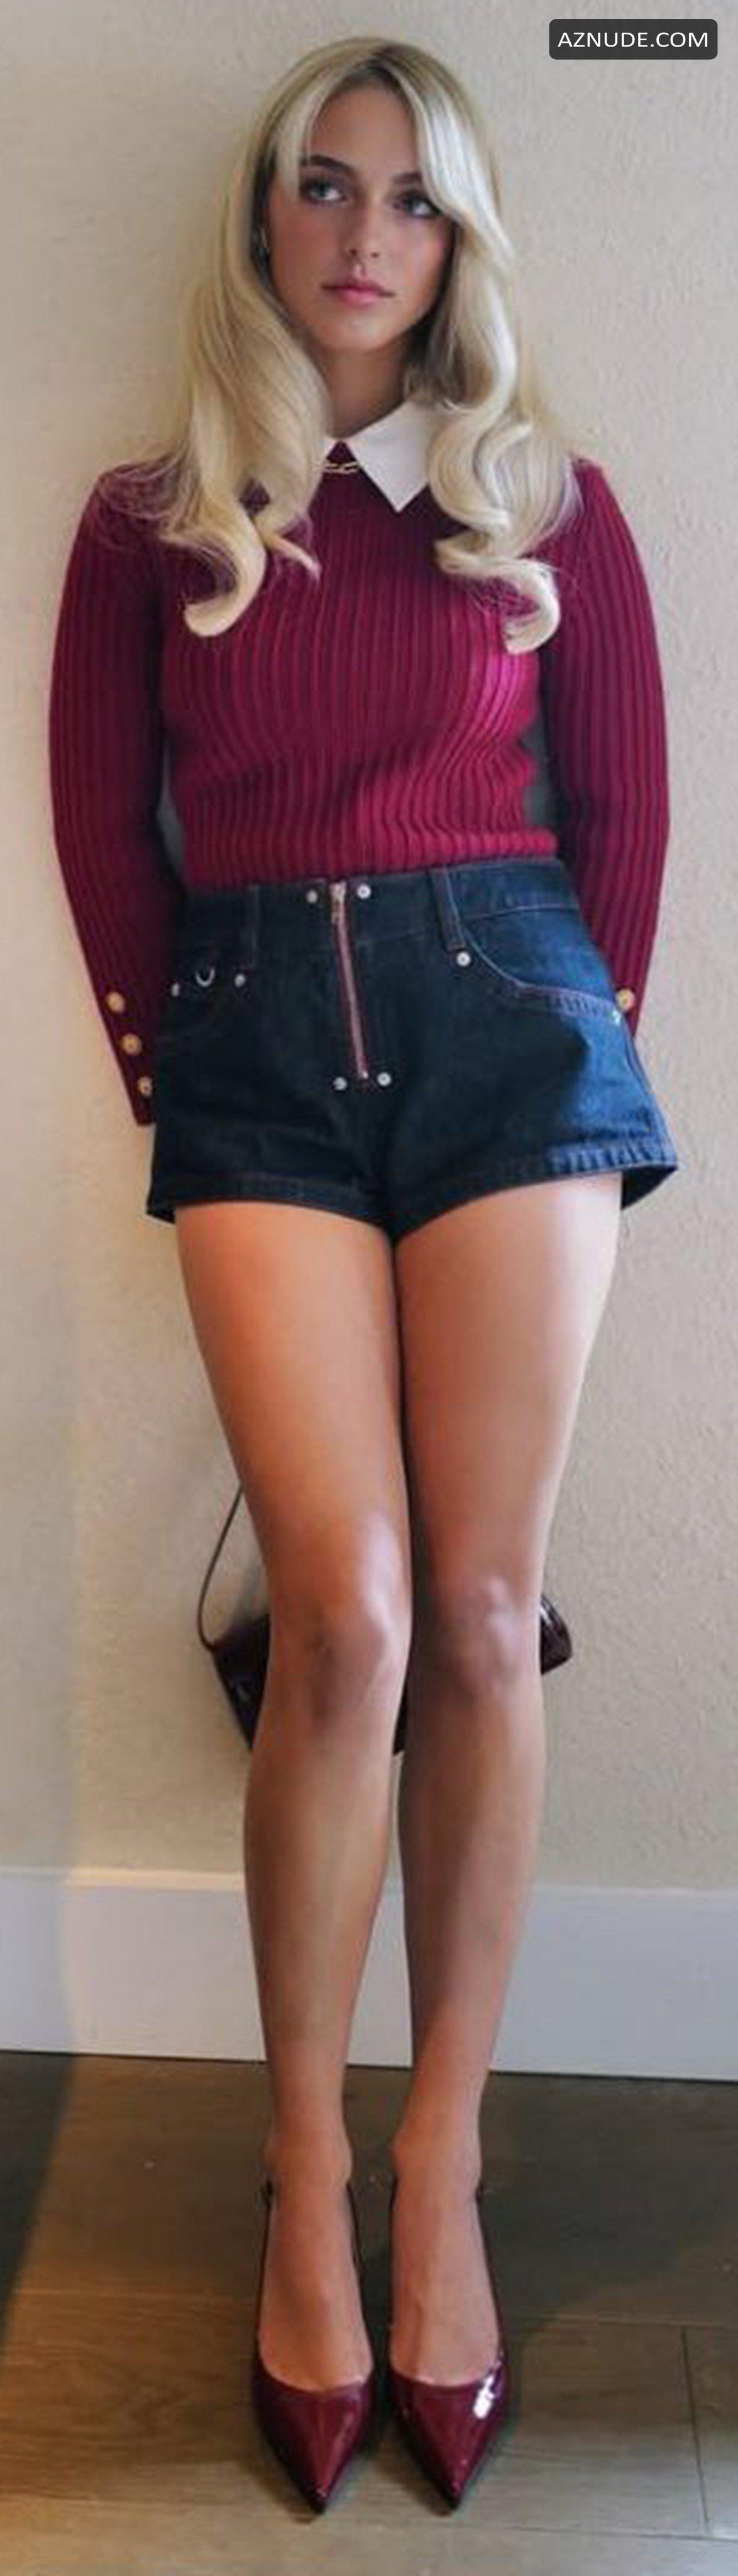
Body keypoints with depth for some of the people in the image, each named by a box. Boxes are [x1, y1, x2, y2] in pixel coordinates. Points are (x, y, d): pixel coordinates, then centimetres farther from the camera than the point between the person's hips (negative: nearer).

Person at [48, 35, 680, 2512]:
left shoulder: (548, 501, 13)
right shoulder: (151, 519, 12)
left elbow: (623, 803, 15)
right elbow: (101, 827, 11)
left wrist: (585, 1027, 10)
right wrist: (165, 1056, 6)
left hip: (505, 1015, 1)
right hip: (258, 1044, -1)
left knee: (481, 1614, -3)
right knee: (347, 1614, -12)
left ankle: (442, 2162, 10)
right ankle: (307, 2176, 5)